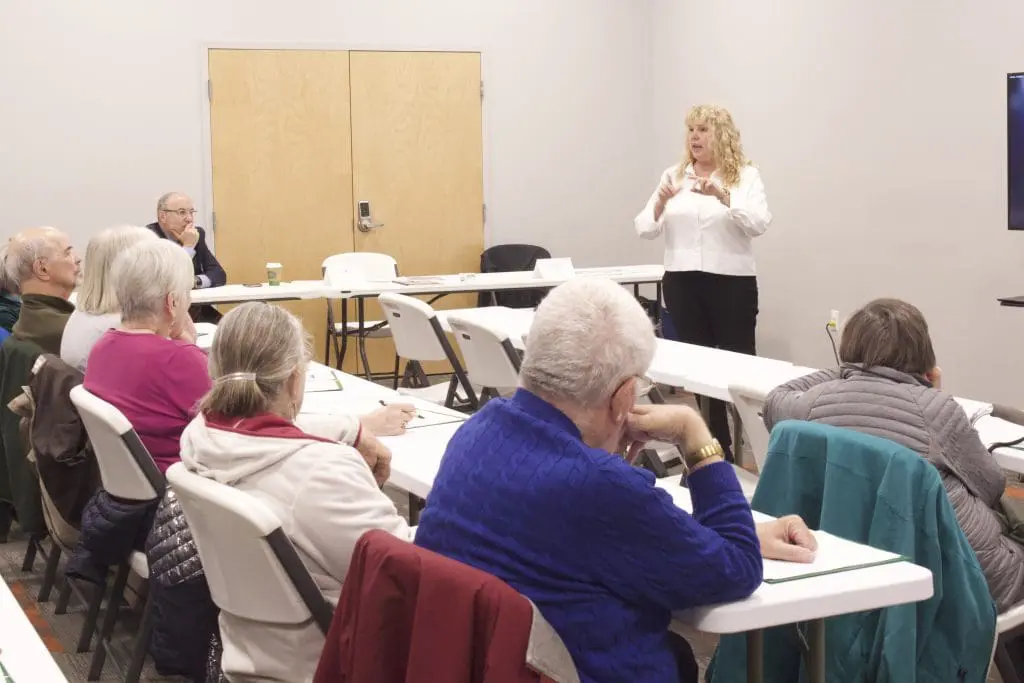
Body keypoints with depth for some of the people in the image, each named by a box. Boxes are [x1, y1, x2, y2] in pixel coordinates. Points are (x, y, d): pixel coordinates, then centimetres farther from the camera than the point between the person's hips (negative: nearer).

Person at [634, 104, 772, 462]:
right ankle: (711, 441, 17)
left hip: (731, 281, -3)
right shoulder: (673, 176, 8)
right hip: (681, 281, 3)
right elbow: (645, 229, 2)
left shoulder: (746, 176, -1)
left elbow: (759, 223, -16)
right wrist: (661, 202, -18)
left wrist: (723, 195, -29)